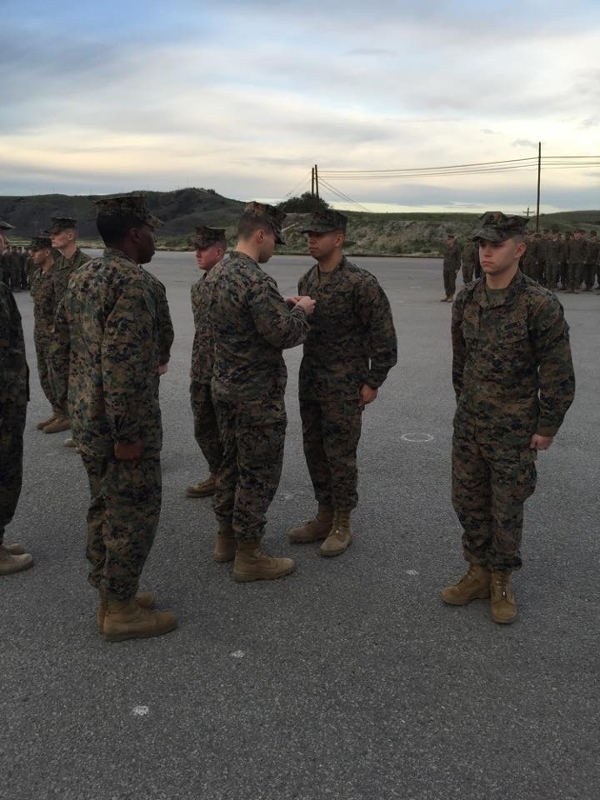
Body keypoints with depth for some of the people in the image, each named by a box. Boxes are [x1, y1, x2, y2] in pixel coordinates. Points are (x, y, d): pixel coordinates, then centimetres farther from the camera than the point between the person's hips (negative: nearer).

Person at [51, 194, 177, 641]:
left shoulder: (82, 277, 10)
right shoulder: (133, 282, -19)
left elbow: (62, 348, 15)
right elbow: (121, 363, -26)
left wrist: (72, 403, 22)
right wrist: (127, 433, -22)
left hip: (87, 419, 10)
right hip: (123, 424, -9)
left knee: (104, 507, 18)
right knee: (134, 514, 3)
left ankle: (108, 599, 31)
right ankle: (121, 611, 15)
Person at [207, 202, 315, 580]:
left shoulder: (217, 272, 7)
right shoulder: (257, 280, -23)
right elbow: (284, 335, -24)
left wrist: (282, 305, 10)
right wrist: (300, 310, -5)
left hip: (225, 385, 9)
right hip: (257, 394, -9)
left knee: (232, 462, 20)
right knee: (259, 473, 2)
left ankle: (227, 537, 32)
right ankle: (249, 555, 12)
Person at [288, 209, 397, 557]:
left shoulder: (361, 283, -15)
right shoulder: (307, 280, 8)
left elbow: (384, 335, -13)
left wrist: (373, 382, -12)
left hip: (344, 386, -7)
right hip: (310, 382, 7)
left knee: (340, 455, 2)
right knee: (314, 451, 14)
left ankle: (342, 525, 17)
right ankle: (324, 517, 29)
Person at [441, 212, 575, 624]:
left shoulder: (540, 305, -17)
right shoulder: (467, 299, 1)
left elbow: (559, 374, -12)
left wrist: (546, 427, -10)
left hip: (514, 433, -5)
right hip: (468, 427, 5)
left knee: (506, 511, 8)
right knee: (468, 503, 13)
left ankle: (502, 580, 28)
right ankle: (479, 572, 31)